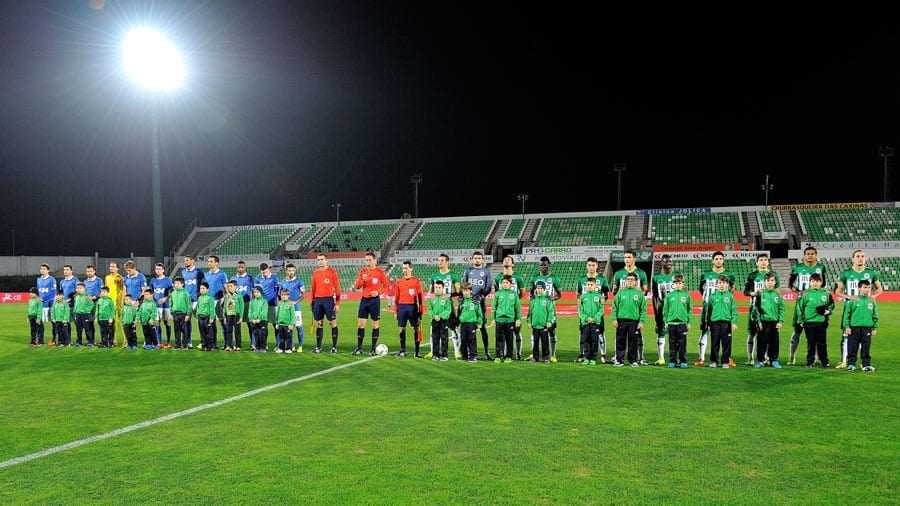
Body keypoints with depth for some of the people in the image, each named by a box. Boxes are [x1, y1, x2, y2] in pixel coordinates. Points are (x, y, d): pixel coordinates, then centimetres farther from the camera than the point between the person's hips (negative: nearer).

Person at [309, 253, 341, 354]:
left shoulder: (332, 272, -3)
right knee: (319, 324, 8)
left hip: (329, 299, -4)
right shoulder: (315, 273, 11)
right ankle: (318, 347, 15)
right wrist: (312, 302, 12)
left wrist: (337, 303, -8)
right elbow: (313, 289, 16)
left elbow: (337, 288, -4)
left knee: (333, 323, 0)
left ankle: (334, 347, 7)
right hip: (317, 300, 4)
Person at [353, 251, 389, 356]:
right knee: (360, 324, 3)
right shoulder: (362, 271, 7)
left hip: (375, 300, -4)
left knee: (375, 325, 2)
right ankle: (359, 348, 10)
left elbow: (386, 287, -2)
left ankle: (373, 349, 10)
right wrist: (362, 280, -13)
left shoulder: (380, 272, -4)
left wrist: (378, 292, -20)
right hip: (364, 300, 4)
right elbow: (356, 287, 5)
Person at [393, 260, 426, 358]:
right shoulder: (399, 281, 10)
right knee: (402, 329, 6)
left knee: (415, 329, -1)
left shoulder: (416, 281, 1)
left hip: (413, 307, -3)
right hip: (402, 307, 3)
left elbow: (420, 297, 1)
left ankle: (417, 352, 5)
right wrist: (396, 311, 8)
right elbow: (397, 297, 12)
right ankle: (402, 351, 15)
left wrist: (421, 311, -4)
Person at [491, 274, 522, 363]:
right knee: (499, 339, 2)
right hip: (499, 319, 0)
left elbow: (518, 307, 6)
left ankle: (509, 357, 14)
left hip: (510, 320, 0)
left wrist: (518, 319, 3)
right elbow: (494, 307, 8)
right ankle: (498, 356, 8)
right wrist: (493, 318, 4)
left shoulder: (514, 293, 2)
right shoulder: (498, 293, 4)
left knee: (509, 339, 6)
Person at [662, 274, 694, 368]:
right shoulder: (669, 295, 4)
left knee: (682, 344, 3)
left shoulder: (686, 295, 3)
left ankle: (683, 362, 10)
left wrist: (689, 322, 2)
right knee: (672, 343, 6)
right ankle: (672, 361, 12)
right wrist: (665, 322, 3)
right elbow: (665, 309, 7)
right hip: (671, 323, 1)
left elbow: (690, 309, 5)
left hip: (682, 323, -1)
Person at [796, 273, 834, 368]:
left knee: (822, 343, 7)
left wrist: (828, 311, -5)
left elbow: (832, 304, 15)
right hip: (809, 322, -1)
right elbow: (799, 307, 3)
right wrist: (801, 320, 1)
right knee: (811, 343, 6)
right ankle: (810, 362, 14)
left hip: (822, 322, 1)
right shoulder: (806, 294, -1)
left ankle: (824, 361, 16)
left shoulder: (826, 293, 3)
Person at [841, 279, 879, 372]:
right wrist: (846, 326, -6)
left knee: (866, 348, 8)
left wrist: (875, 328, 8)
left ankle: (867, 365, 18)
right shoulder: (853, 300, -3)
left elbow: (875, 316, 12)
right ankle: (851, 364, 11)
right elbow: (846, 314, -1)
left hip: (867, 328, 2)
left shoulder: (872, 301, 7)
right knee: (852, 348, 3)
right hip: (854, 328, -2)